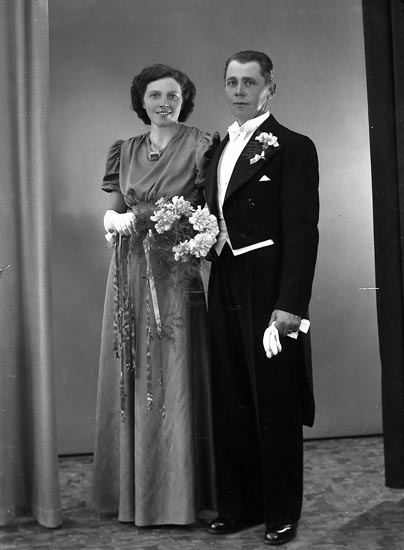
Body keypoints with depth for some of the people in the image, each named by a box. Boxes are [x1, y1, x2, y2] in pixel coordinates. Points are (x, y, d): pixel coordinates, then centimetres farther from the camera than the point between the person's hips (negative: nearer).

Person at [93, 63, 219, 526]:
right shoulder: (126, 151, 13)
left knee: (173, 379, -1)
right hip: (129, 275, 4)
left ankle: (177, 494, 11)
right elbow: (111, 214, 14)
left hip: (175, 275, -4)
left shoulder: (200, 146, 0)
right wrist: (120, 220, -8)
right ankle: (132, 490, 20)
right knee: (130, 378, 7)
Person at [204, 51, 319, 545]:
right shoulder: (219, 149, 17)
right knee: (230, 402, 12)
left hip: (269, 293, -6)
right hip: (225, 290, 7)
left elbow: (302, 231, -12)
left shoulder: (293, 148, -5)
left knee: (276, 405, 3)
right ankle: (237, 505, 25)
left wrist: (290, 303, -18)